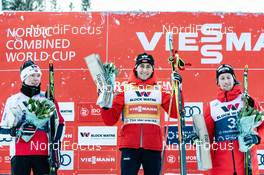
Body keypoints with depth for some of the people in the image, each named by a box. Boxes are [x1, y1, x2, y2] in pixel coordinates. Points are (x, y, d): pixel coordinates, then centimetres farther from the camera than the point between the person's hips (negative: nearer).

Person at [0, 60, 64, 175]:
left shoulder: (48, 99, 10)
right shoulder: (13, 100, 10)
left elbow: (58, 123, 8)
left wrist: (55, 148, -2)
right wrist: (13, 130, -11)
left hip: (43, 153, 0)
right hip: (20, 153, 0)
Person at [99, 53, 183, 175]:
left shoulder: (159, 91, 10)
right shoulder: (125, 90, 7)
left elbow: (175, 113, -2)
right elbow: (110, 120, 4)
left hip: (153, 147, 2)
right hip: (130, 146, -2)